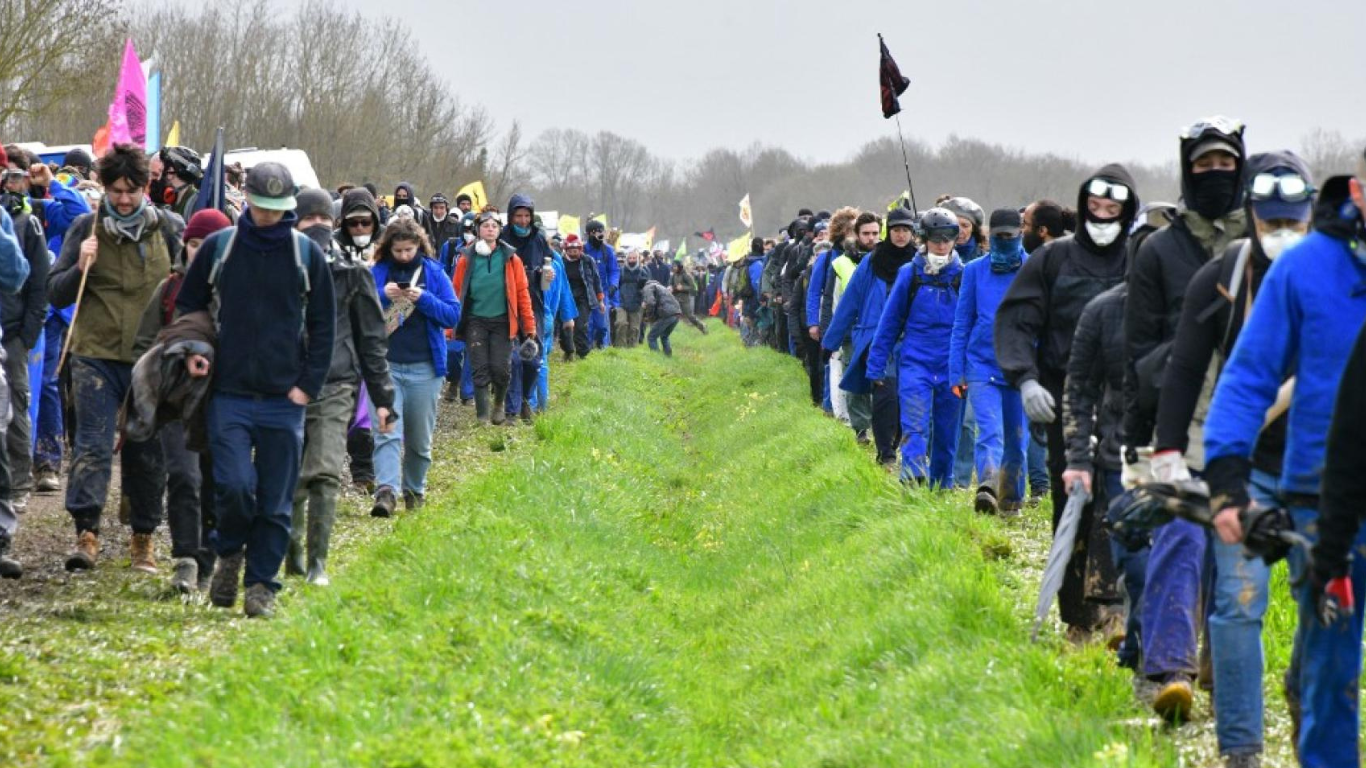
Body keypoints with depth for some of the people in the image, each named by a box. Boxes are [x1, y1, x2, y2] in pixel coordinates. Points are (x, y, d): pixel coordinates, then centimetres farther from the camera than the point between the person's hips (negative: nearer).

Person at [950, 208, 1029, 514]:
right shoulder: (975, 271, 5)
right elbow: (962, 324, 8)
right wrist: (956, 372, 3)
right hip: (982, 366, -1)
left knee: (1016, 439, 10)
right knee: (990, 432, -19)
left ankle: (1011, 500, 23)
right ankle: (987, 490, -33)